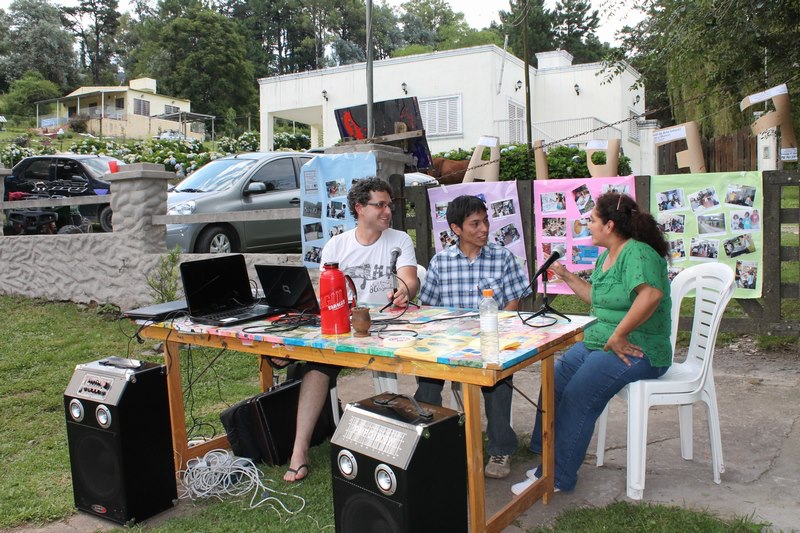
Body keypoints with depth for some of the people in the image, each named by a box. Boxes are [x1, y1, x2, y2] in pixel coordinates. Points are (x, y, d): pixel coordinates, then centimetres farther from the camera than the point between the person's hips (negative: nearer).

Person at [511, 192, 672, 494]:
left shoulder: (637, 253, -18)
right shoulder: (606, 256, 14)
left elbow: (651, 295, -37)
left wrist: (618, 335, -31)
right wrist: (568, 277, 22)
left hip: (634, 351, -10)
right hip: (597, 343, 10)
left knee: (578, 397, -19)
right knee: (554, 383, 2)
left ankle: (557, 477, -8)